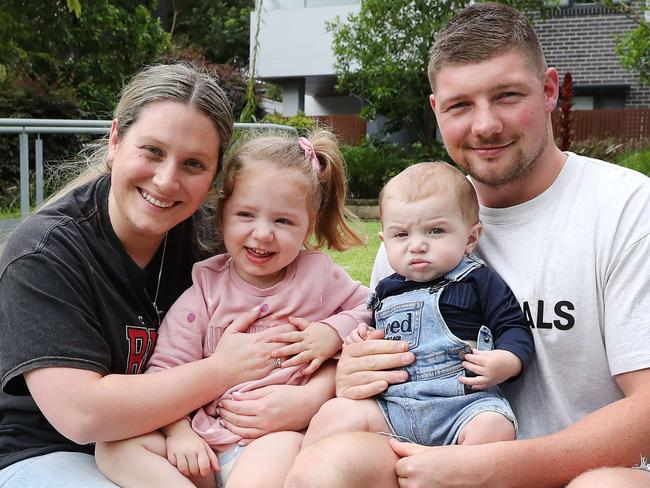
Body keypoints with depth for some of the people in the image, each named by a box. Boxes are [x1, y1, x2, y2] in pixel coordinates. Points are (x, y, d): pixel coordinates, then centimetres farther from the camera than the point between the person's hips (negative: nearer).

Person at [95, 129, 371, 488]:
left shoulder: (318, 273, 3)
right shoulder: (207, 288, 3)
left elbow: (370, 309, 16)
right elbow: (166, 368, 1)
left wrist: (334, 331, -4)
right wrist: (179, 430, -12)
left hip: (281, 433, -3)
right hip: (206, 446, 4)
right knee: (115, 446, -18)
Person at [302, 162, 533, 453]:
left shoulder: (479, 282, 4)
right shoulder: (386, 290, 19)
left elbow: (514, 329, 1)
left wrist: (506, 362, -18)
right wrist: (362, 341, 12)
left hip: (465, 405, -4)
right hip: (391, 406, 4)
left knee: (495, 427, -33)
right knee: (334, 413, -15)